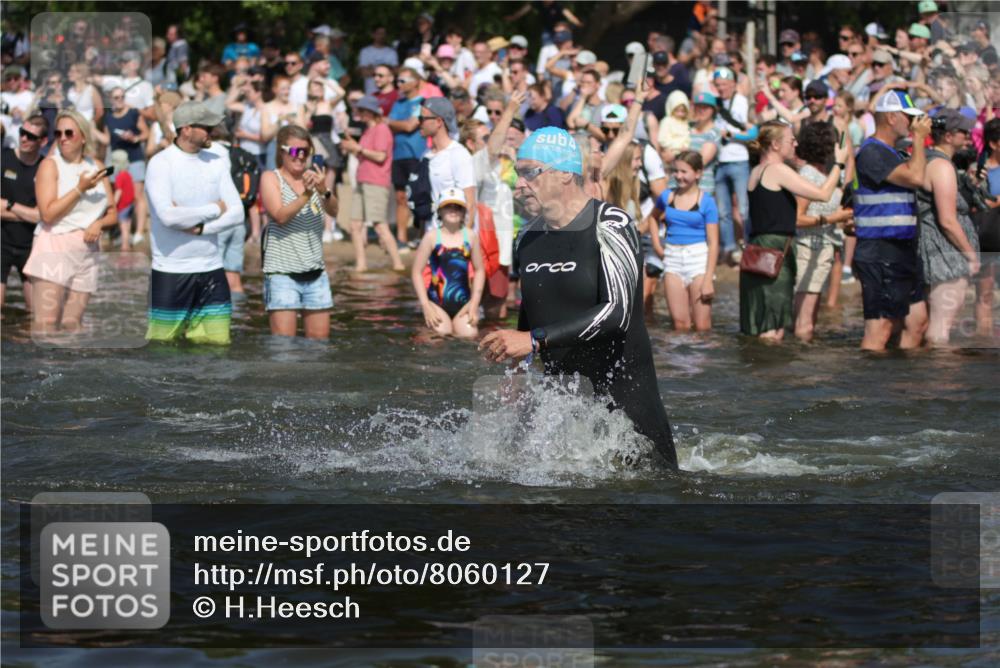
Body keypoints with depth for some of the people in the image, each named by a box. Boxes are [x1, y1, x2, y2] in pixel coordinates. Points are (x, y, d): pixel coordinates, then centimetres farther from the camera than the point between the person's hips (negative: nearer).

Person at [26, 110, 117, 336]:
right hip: (54, 247, -5)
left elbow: (112, 215, 15)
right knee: (45, 324, -15)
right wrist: (80, 188, -13)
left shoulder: (96, 167, 12)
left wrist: (98, 224, -7)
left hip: (87, 252, 5)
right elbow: (48, 213, -13)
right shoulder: (50, 165, -2)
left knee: (72, 325, 2)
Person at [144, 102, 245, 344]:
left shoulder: (217, 163, 8)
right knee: (162, 344, -2)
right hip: (171, 270, -5)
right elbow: (168, 216, -21)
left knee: (218, 342, 2)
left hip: (211, 269, 5)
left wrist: (200, 227, -14)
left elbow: (237, 213, 2)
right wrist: (215, 209, -8)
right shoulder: (161, 163, -8)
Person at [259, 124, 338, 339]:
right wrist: (306, 195, -28)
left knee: (320, 341, 5)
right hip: (282, 272, -5)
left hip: (315, 272, 5)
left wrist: (324, 191, -24)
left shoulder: (312, 177, 11)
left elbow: (333, 211, -3)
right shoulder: (271, 178, 0)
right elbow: (280, 216, -15)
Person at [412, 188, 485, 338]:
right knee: (442, 331, -16)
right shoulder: (432, 236, -3)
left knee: (469, 334, -14)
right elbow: (417, 272, -1)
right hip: (437, 301, -2)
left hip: (462, 302, 2)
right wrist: (425, 305, -6)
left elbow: (479, 270, 10)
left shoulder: (471, 237, 3)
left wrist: (474, 302, 3)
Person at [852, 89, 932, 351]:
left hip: (902, 255, 11)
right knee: (880, 328, -10)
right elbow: (915, 177, -23)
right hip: (881, 255, -11)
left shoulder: (889, 153, 19)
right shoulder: (873, 152, -15)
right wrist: (919, 138, -14)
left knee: (918, 321, 12)